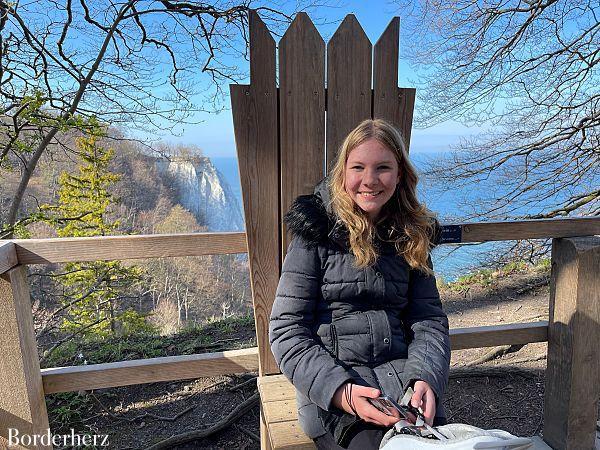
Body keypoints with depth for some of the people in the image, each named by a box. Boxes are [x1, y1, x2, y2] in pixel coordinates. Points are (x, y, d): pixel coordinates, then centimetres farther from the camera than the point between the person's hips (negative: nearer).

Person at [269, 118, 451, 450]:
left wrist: (426, 378, -13)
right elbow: (286, 330, -7)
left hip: (404, 378, 4)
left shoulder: (412, 236, 10)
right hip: (333, 393, -3)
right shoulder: (318, 232, -4)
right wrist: (340, 391, -20)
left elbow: (429, 320, 6)